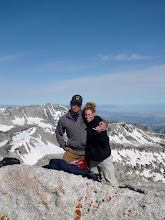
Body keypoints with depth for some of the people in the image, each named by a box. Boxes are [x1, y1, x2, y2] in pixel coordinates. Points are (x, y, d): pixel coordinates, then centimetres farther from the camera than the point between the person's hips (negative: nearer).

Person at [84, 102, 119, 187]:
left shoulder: (99, 124, -16)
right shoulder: (86, 124, 3)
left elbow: (105, 142, -22)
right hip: (93, 158, 7)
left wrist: (99, 132, -35)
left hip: (104, 158, -7)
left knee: (111, 182, -3)